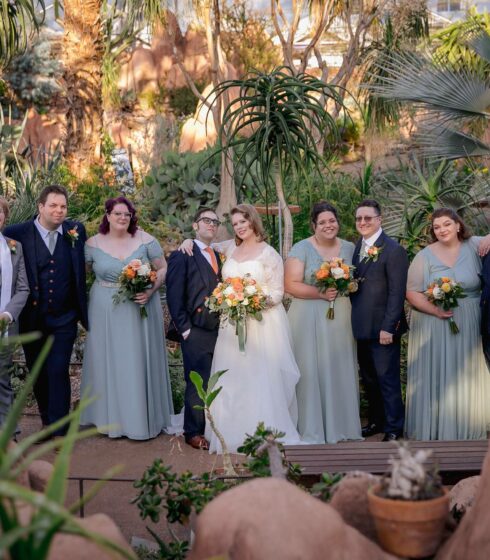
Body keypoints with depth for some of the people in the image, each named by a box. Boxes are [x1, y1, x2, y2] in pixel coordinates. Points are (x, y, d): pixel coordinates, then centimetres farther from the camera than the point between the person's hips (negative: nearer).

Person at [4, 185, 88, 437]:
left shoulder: (76, 230, 0)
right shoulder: (18, 233, -9)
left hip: (63, 319, 0)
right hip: (31, 319, 1)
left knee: (58, 372, -6)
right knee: (38, 373, 14)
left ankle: (59, 431, 2)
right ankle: (47, 421, 34)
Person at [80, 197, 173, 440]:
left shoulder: (145, 240, -4)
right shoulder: (93, 244, -1)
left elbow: (163, 268, 1)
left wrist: (150, 291, -14)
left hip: (141, 308, -1)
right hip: (106, 312, 1)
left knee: (139, 362, 6)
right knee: (108, 362, 7)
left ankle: (143, 417, 19)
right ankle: (110, 415, 22)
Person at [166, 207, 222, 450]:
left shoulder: (218, 257, 18)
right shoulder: (182, 256, -1)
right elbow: (174, 296, -6)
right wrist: (184, 328, -10)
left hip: (218, 330, 5)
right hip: (196, 332, -5)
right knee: (197, 383, -1)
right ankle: (193, 432, 12)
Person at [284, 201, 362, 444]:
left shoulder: (349, 248, 9)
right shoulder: (302, 249, -4)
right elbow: (291, 285, -11)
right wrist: (320, 293, -20)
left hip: (341, 320, 4)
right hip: (309, 321, -4)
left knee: (341, 371, 8)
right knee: (311, 372, -2)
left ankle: (341, 424, 21)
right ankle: (312, 430, 8)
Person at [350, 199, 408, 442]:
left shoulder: (394, 250, -13)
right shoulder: (357, 247, 9)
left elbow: (397, 293, -16)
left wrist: (388, 327, -19)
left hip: (382, 327, -7)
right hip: (362, 327, 7)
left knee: (387, 379, 1)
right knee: (368, 378, 17)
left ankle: (394, 427, 14)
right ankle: (376, 421, 31)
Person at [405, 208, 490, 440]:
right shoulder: (425, 256, -3)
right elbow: (411, 292, -5)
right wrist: (434, 310, -19)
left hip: (468, 326, 2)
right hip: (433, 326, -2)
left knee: (465, 375, 10)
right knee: (434, 375, 3)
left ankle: (466, 426, 25)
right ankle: (432, 426, 16)